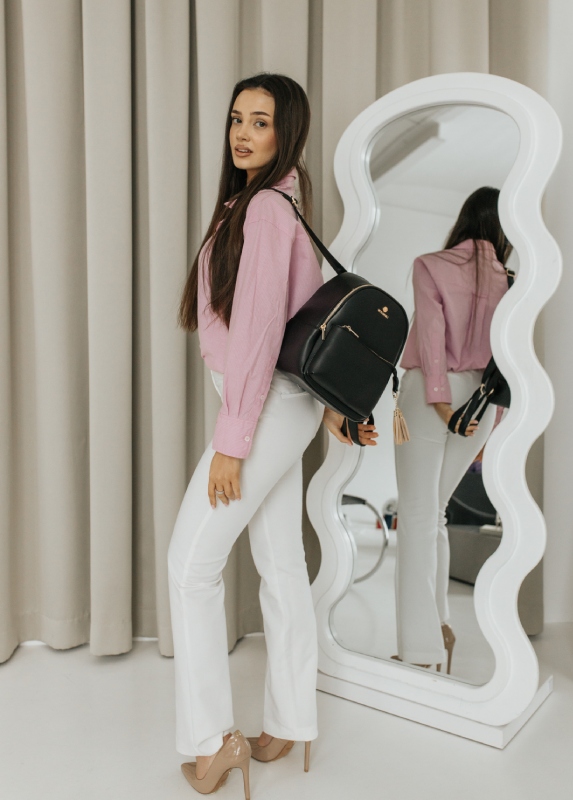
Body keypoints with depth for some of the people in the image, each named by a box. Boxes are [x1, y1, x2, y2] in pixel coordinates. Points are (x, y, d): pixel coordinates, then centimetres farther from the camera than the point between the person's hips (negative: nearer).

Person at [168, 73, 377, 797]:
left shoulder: (265, 206, -15)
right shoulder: (280, 202, 16)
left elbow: (258, 329, -21)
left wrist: (231, 442, -20)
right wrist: (329, 403, 19)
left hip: (269, 404, -10)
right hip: (284, 403, 10)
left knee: (191, 561, -1)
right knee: (281, 562, 14)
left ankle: (212, 739, 12)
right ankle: (288, 726, 28)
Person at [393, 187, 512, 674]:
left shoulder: (431, 266, -2)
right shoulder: (509, 282, 6)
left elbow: (431, 332, -11)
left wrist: (439, 399, -12)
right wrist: (493, 427, 9)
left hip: (431, 389, -4)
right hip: (481, 397, 4)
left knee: (417, 515, -1)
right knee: (435, 511, 16)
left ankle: (422, 648, -2)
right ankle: (438, 625, 24)